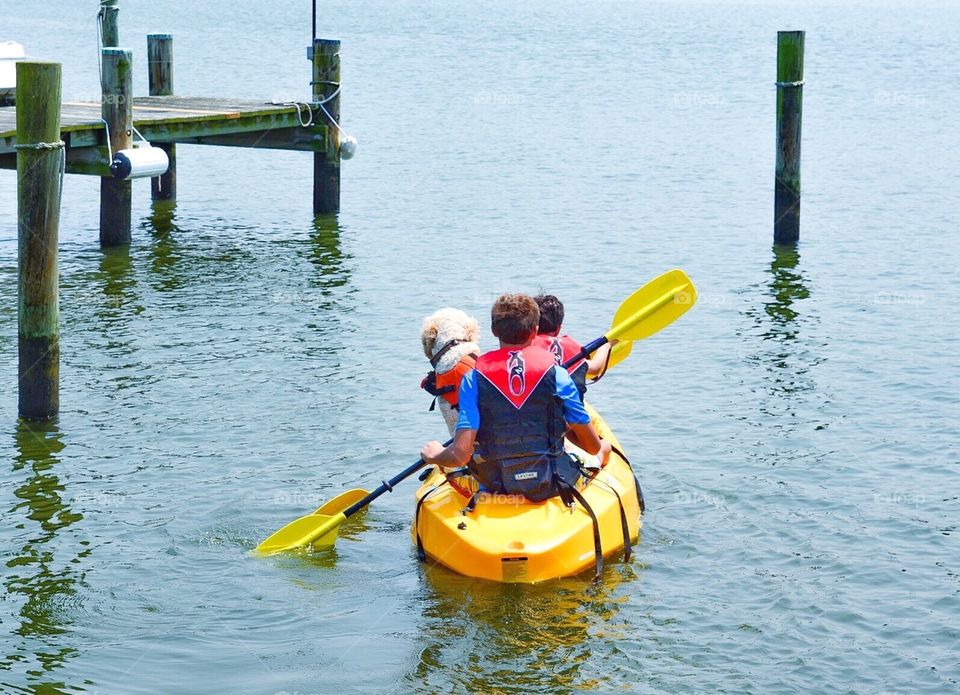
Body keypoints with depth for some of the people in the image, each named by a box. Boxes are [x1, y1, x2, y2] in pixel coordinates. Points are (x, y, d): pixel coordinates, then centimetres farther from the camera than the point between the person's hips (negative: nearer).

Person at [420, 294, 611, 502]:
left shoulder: (474, 380, -10)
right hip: (553, 486, 0)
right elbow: (593, 446, -4)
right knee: (604, 449, 32)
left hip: (496, 490, 0)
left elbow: (460, 455, -17)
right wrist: (602, 446, 22)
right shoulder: (555, 374, -9)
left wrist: (434, 456, 7)